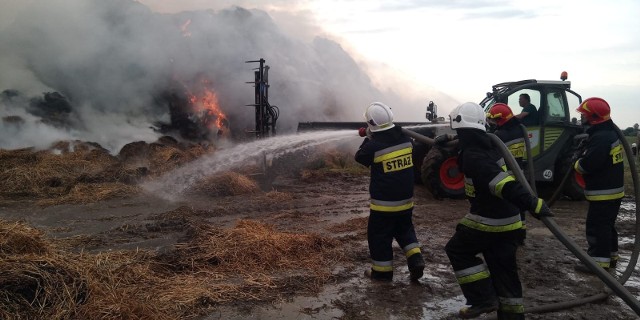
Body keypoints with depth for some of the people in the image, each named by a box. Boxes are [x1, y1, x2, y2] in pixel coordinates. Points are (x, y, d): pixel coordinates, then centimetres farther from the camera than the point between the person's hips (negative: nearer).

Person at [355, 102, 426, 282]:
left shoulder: (374, 146, -21)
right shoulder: (405, 139, -4)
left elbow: (360, 157, -2)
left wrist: (369, 138, 8)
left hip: (384, 203, -6)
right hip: (406, 199, 6)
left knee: (379, 236, 11)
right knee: (405, 229, 25)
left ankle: (382, 271, 20)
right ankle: (416, 260, 14)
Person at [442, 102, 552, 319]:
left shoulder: (473, 156, -22)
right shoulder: (488, 146, 6)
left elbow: (503, 183, -33)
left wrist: (531, 203, -38)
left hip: (487, 221, -8)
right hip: (509, 221, 8)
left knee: (457, 250, 11)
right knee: (504, 269, 16)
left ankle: (483, 299, 7)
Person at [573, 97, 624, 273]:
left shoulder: (601, 137, -23)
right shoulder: (609, 133, 12)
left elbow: (588, 164, -29)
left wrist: (576, 163, -9)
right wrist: (584, 148, 4)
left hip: (603, 192, -11)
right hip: (612, 189, 11)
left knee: (596, 226, -4)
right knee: (606, 225, 19)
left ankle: (599, 261, 1)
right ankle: (610, 257, 29)